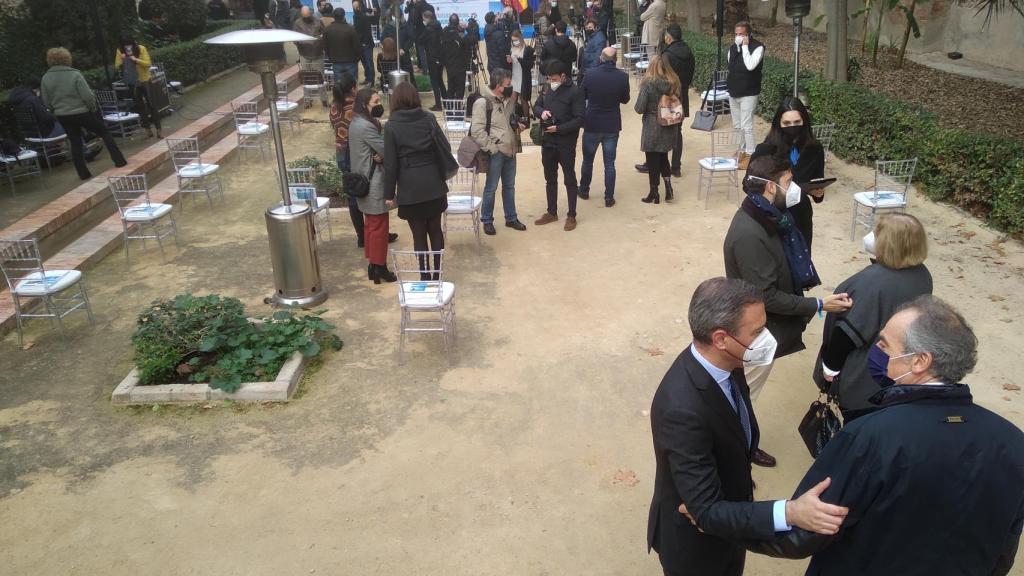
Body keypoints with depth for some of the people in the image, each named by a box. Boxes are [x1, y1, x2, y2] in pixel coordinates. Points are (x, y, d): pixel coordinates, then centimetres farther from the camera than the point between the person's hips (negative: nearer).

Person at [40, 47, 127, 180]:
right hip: (82, 113, -4)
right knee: (105, 133, 12)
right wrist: (94, 108, 1)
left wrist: (58, 108, 18)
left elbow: (46, 102, 2)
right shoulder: (74, 74, -16)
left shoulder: (45, 78, -3)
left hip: (62, 116, 4)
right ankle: (119, 161, 8)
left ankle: (83, 173, 14)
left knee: (75, 143, 13)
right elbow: (87, 96, -17)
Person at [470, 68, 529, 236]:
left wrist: (516, 125, 6)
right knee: (491, 188, 4)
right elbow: (477, 131, -21)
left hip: (510, 150, 7)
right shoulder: (483, 102, -16)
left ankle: (511, 218, 30)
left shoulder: (508, 99, 8)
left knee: (509, 186, 17)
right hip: (496, 153, -7)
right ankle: (487, 221, 18)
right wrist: (492, 148, -19)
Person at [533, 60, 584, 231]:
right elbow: (536, 106, 16)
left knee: (569, 179, 4)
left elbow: (579, 120, -16)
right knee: (550, 179, 15)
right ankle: (552, 212, 28)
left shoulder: (575, 92, -13)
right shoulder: (546, 89, 5)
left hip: (566, 144, -6)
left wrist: (558, 129, -22)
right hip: (547, 142, 6)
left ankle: (571, 216, 14)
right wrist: (541, 112, -8)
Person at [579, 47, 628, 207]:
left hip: (592, 124, 0)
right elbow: (625, 99, 5)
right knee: (609, 164, 7)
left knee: (587, 160, 18)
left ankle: (584, 191, 30)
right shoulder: (622, 76, -10)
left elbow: (582, 96, 3)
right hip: (612, 126, 0)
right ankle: (609, 198, 8)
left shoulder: (590, 75, -11)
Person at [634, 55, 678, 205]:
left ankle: (654, 194, 17)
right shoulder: (673, 83, -1)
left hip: (652, 128, -5)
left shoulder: (648, 84, -17)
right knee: (663, 158, 22)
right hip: (668, 128, 5)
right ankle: (668, 186, 12)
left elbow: (639, 109, -17)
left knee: (652, 160, 8)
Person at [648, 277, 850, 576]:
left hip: (729, 514, 7)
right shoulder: (682, 408, -40)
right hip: (694, 538, -7)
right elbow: (707, 512, -36)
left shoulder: (726, 361, -14)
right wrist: (790, 512, -45)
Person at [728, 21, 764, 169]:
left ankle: (750, 156, -1)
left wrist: (745, 46, -21)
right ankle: (741, 152, 27)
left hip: (748, 94, -7)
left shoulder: (757, 47, -12)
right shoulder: (733, 48, 8)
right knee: (737, 126, 14)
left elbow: (750, 65, -27)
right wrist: (730, 86, 15)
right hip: (733, 93, 7)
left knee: (746, 126, -8)